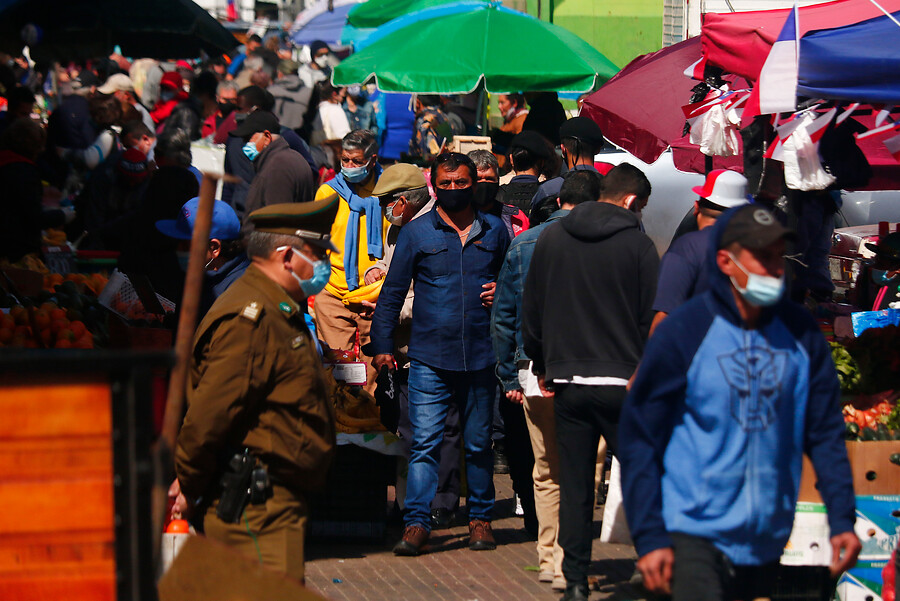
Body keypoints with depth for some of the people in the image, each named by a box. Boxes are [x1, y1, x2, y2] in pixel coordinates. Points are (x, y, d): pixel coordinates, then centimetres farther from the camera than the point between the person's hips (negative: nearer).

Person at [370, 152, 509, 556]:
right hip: (430, 357, -2)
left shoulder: (494, 231, 10)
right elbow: (392, 291, 6)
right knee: (425, 443, -8)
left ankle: (480, 518, 22)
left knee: (478, 443, 10)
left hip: (480, 356, 2)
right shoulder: (416, 233, 3)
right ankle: (416, 523, -8)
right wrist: (382, 345, 0)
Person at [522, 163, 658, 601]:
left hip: (567, 382, 3)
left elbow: (530, 310, 12)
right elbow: (653, 319, -4)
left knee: (574, 485, 6)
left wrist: (541, 366, 21)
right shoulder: (638, 245, -6)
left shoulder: (551, 239, 6)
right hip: (622, 381, -3)